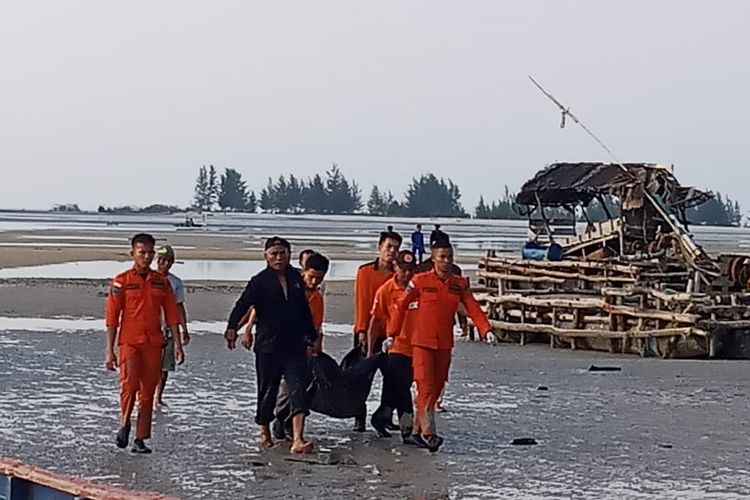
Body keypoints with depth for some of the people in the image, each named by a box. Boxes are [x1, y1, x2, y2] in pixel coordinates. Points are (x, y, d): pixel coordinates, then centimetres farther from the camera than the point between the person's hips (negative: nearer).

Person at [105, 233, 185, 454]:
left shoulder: (162, 281, 9)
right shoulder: (122, 281, 0)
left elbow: (172, 314, 12)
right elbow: (112, 317, -1)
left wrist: (177, 344, 5)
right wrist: (109, 350, -5)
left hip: (153, 344, 3)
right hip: (129, 342, -3)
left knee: (148, 391, 4)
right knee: (129, 383, -22)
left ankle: (140, 439, 12)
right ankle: (124, 424, 0)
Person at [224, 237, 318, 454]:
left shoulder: (296, 278, 10)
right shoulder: (260, 281, -5)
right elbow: (243, 305, -19)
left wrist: (311, 336, 26)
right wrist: (232, 327, -36)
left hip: (295, 346, 3)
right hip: (268, 346, -3)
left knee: (298, 391, -9)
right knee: (268, 391, 9)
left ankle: (298, 440, -15)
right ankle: (265, 432, 31)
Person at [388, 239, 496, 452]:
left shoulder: (460, 284, 5)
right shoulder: (420, 281, -4)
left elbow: (473, 308, -3)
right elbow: (401, 306, 3)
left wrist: (486, 330, -19)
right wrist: (392, 334, 1)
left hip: (445, 344, 4)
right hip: (422, 342, -4)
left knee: (437, 387, 7)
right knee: (426, 387, -11)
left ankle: (419, 430, 18)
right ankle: (428, 432, -14)